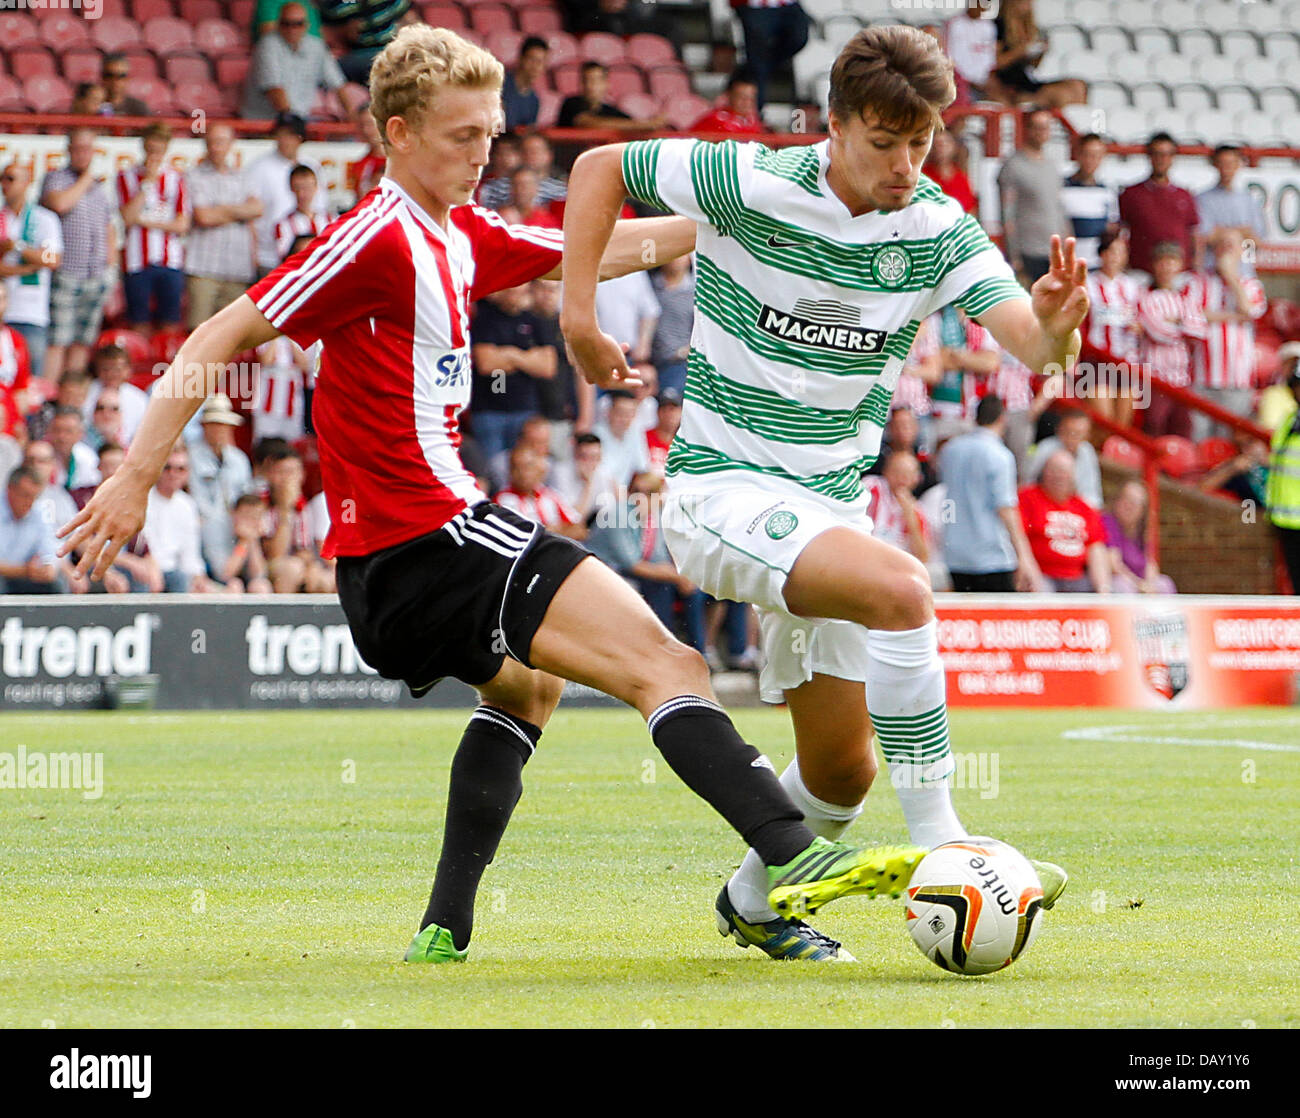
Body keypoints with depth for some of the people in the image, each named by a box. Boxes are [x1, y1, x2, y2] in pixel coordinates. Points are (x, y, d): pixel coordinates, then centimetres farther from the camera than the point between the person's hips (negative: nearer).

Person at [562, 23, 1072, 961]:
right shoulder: (753, 186, -15)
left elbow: (1032, 341, -19)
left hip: (830, 507, 6)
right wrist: (579, 317, -9)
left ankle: (753, 904, 38)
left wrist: (1053, 323, -42)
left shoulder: (938, 230, -5)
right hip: (724, 489, -6)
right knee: (900, 589, -32)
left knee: (844, 771, 10)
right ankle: (937, 847, -27)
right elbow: (601, 168, -3)